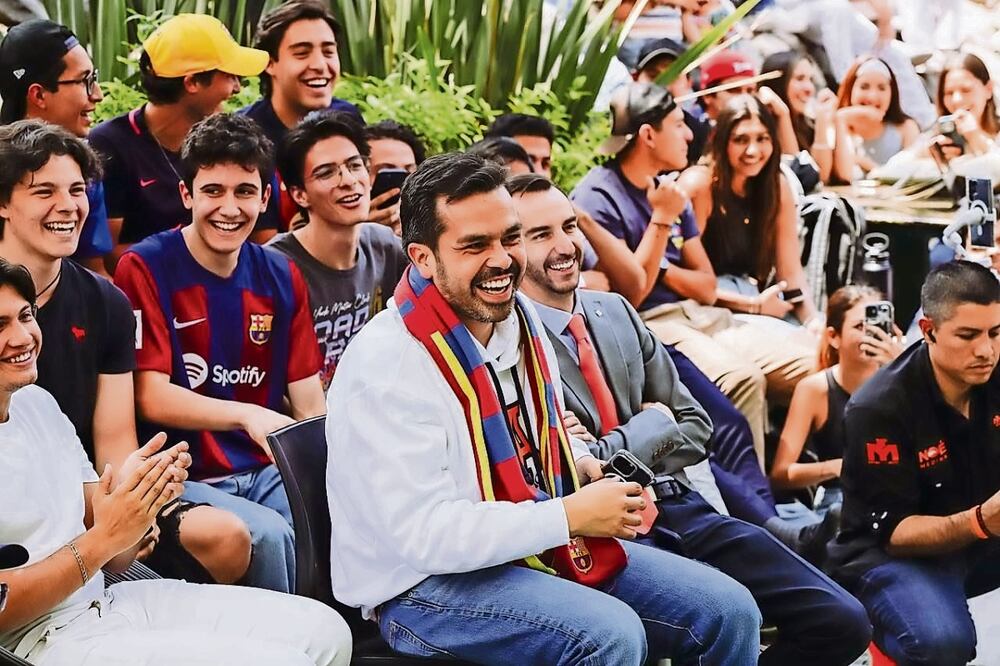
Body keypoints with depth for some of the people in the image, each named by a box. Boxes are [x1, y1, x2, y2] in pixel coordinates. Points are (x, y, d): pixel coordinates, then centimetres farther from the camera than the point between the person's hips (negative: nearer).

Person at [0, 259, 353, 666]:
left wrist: (133, 501, -8)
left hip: (108, 598, 8)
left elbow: (113, 557, 12)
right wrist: (102, 540, -20)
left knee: (324, 632, 1)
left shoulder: (37, 402, 13)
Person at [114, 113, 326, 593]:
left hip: (267, 469, 5)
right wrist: (247, 415, -28)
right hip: (183, 477, -4)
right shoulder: (145, 269, -6)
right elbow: (151, 397, -12)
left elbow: (308, 398, 8)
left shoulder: (281, 277, 10)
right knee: (268, 534, -31)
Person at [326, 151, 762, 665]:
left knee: (728, 611, -1)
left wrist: (586, 466, 0)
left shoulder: (518, 315, 5)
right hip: (429, 582, -8)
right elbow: (422, 533, -27)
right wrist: (570, 516, -22)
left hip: (542, 545, 8)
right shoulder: (387, 365, -22)